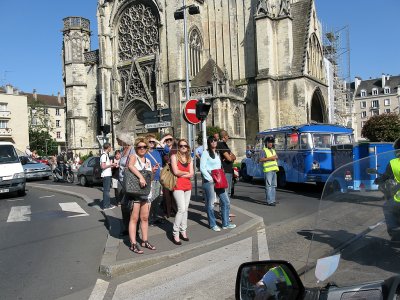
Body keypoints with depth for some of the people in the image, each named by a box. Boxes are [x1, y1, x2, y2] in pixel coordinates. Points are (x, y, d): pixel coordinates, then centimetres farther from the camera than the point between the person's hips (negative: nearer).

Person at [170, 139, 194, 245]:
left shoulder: (190, 158, 13)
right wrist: (186, 172, 2)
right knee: (182, 209, -14)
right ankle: (175, 233, -5)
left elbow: (191, 174, 3)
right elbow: (176, 172, -12)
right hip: (178, 186, -6)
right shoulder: (174, 156, -2)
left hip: (188, 186, 6)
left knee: (185, 209, 8)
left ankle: (183, 231, 18)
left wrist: (181, 174, -8)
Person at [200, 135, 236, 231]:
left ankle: (225, 224, 15)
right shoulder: (205, 153, -5)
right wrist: (210, 179, -16)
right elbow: (202, 168, -12)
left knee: (226, 201, 5)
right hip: (209, 181, -7)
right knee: (210, 204, 1)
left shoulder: (217, 153, 18)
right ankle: (213, 225, 13)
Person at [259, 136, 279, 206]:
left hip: (274, 170, 8)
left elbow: (276, 158, 30)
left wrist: (276, 157, 8)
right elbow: (261, 159, -14)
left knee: (274, 186, 10)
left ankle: (273, 200, 18)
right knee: (268, 186, -10)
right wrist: (270, 158, -17)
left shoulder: (273, 150, 23)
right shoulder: (264, 151, -3)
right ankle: (269, 201, -10)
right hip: (268, 170, -8)